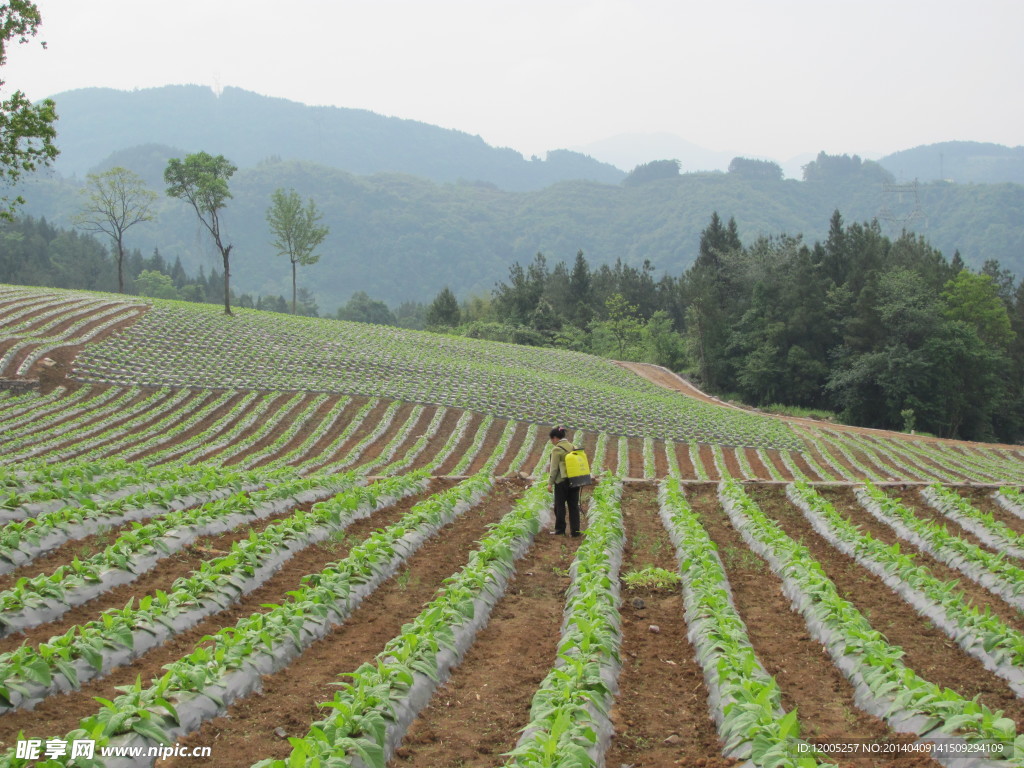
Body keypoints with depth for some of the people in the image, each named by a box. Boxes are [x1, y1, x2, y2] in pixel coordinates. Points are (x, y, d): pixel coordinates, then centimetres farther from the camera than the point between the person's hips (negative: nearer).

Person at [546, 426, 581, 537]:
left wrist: (550, 483, -7)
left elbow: (554, 468, -11)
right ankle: (575, 530, 6)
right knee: (574, 506, 8)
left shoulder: (557, 450, -10)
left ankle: (560, 529, 10)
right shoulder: (574, 447, 9)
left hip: (562, 481, -6)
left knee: (560, 506, 6)